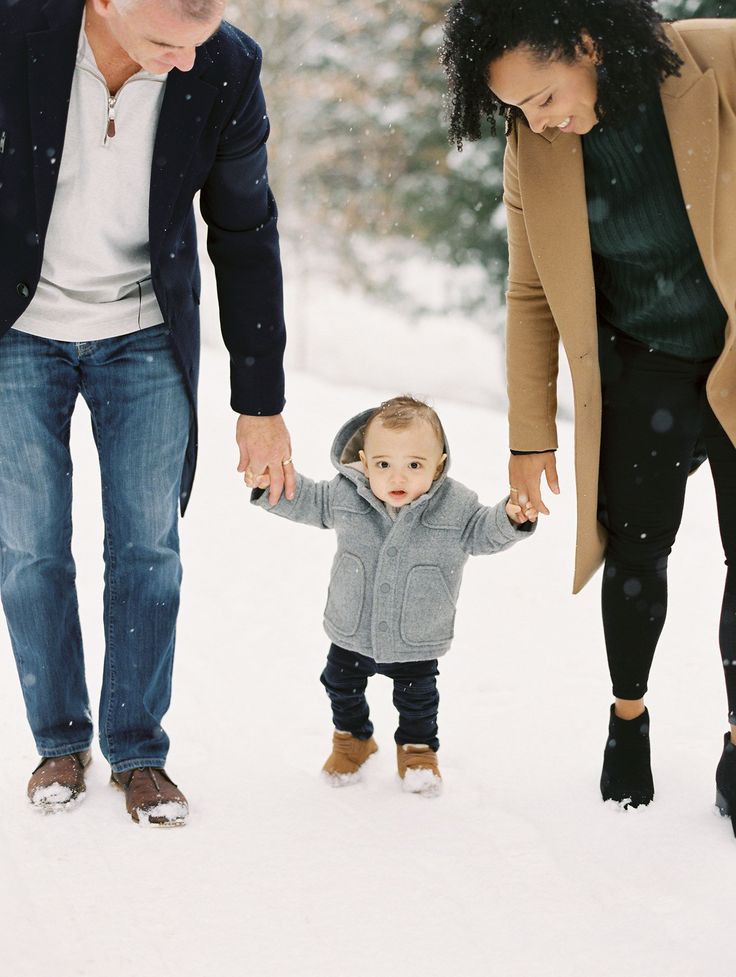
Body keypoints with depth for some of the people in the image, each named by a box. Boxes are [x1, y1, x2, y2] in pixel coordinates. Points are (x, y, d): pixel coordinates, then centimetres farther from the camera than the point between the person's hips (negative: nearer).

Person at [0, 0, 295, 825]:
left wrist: (260, 401, -2)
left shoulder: (227, 70, -19)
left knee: (147, 546, 1)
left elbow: (245, 239, -7)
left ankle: (137, 750, 16)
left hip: (144, 335, 1)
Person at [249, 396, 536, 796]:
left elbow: (482, 532, -9)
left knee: (417, 698, 16)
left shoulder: (455, 506, -20)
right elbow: (305, 501, -5)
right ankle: (352, 738, 50)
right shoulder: (346, 495, -17)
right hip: (351, 634, 2)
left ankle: (418, 749, 43)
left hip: (416, 642, -2)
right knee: (342, 687, 22)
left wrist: (510, 517, -28)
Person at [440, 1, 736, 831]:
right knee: (636, 547, 5)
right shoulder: (533, 149, -10)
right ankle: (629, 718, 28)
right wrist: (530, 432, 4)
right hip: (642, 367, 2)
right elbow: (531, 296, 2)